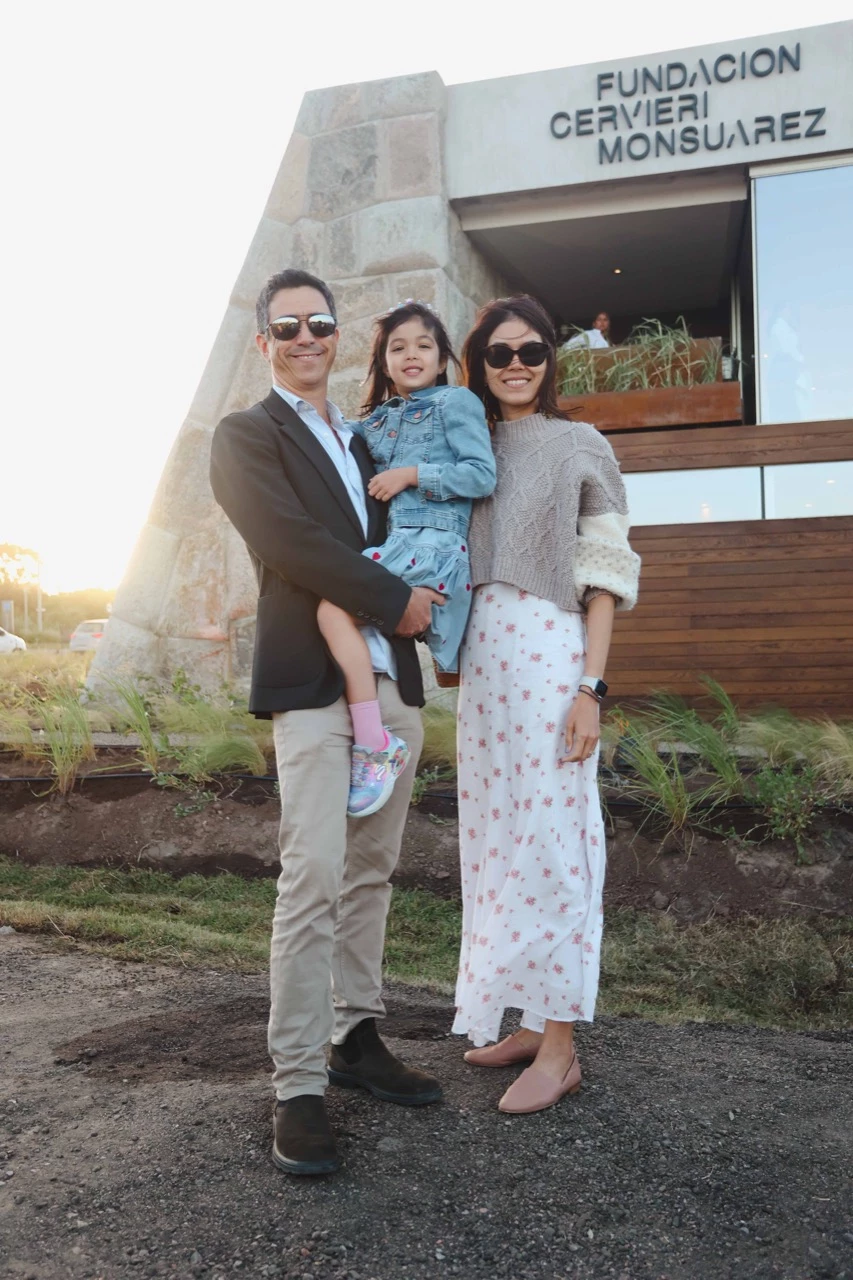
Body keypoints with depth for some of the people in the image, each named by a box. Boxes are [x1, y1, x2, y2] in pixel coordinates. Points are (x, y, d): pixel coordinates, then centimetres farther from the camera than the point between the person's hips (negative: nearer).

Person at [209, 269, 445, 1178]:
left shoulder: (368, 439, 23)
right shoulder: (246, 436, 2)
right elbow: (291, 543, -11)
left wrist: (420, 603, 3)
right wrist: (394, 600, -9)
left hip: (393, 679, 7)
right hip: (313, 683, -6)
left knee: (370, 873, 11)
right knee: (313, 880, -10)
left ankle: (356, 1038, 23)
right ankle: (298, 1087, -1)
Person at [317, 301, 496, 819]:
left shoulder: (456, 401, 4)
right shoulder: (378, 419, 23)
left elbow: (483, 475, -6)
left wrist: (411, 474, -10)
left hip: (433, 541, -8)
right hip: (394, 541, 8)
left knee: (334, 605, -26)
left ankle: (376, 744, -22)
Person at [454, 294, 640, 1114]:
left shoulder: (582, 448, 3)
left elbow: (603, 577, -4)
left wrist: (590, 686, -12)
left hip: (549, 654, -5)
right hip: (481, 654, 6)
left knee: (549, 835, -4)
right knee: (496, 835, 9)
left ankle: (559, 1050, 6)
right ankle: (532, 1019, 23)